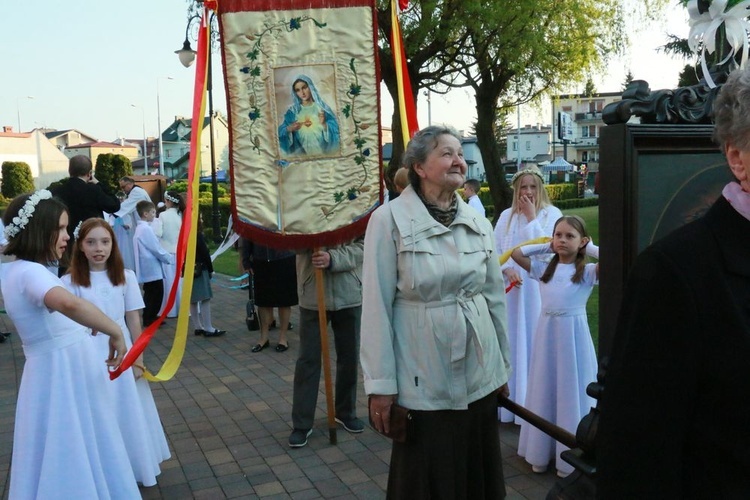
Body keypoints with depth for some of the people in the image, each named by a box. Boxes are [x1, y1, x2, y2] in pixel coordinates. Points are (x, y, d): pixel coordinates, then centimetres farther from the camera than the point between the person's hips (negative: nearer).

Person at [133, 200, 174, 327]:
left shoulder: (140, 228, 13)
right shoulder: (146, 229, -18)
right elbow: (157, 250, -18)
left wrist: (169, 257, 16)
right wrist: (172, 259, -6)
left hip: (148, 268, 10)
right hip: (152, 268, -10)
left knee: (151, 294, 17)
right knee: (155, 295, -2)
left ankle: (149, 318, 25)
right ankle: (150, 319, 4)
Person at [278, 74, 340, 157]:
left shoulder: (322, 107, 5)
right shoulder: (293, 111, 10)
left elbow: (335, 130, 0)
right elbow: (282, 133, 7)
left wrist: (324, 124, -17)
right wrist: (289, 129, -12)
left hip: (323, 152, 0)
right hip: (301, 153, 1)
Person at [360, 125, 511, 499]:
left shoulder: (479, 223, 5)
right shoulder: (389, 220, -10)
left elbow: (495, 297, 12)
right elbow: (376, 307, -11)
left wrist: (502, 367, 15)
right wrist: (381, 384, -11)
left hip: (479, 375, 5)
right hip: (424, 380, -4)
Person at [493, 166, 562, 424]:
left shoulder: (551, 213, -2)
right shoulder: (506, 216, 7)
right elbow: (495, 249, 6)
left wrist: (532, 217, -12)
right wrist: (506, 269, -12)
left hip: (539, 288, -3)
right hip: (511, 287, 3)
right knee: (512, 340, 8)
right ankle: (512, 398, 19)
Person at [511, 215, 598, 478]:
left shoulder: (588, 272, -5)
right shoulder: (543, 269, 6)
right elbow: (516, 254, 5)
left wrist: (590, 247, -6)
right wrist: (545, 247, 6)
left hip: (573, 335, -3)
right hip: (546, 333, 4)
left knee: (572, 391, 5)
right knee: (545, 389, 10)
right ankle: (542, 451, 22)